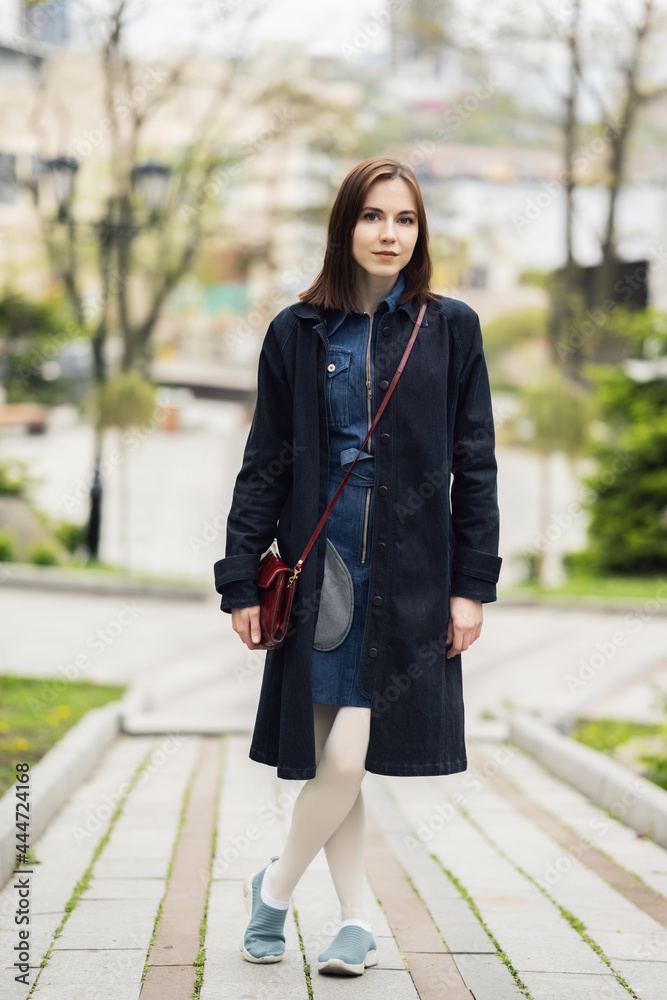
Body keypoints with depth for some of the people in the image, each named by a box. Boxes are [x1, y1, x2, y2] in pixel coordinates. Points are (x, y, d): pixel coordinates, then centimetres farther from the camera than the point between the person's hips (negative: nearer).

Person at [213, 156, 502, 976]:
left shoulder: (451, 330, 3)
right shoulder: (297, 333, 4)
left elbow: (474, 466, 4)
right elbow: (264, 465, 7)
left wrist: (472, 585, -2)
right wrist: (241, 580, 1)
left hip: (408, 572, -1)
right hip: (320, 568, 1)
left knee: (347, 755, -9)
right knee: (328, 759, 5)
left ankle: (274, 886, 16)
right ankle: (357, 922, 21)